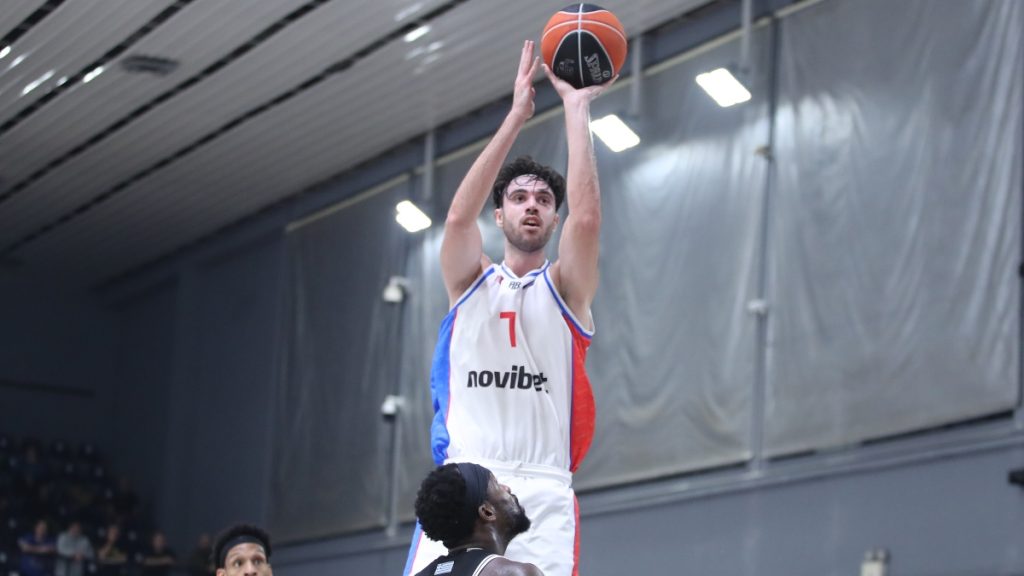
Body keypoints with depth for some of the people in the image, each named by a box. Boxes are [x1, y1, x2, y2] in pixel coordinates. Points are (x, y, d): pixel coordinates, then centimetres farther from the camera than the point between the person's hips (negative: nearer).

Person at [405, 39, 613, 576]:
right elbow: (460, 215, -4)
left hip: (543, 491, 0)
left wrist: (576, 109, -5)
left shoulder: (565, 289, 13)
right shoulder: (470, 282, 16)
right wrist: (517, 114, -6)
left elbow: (586, 218, -6)